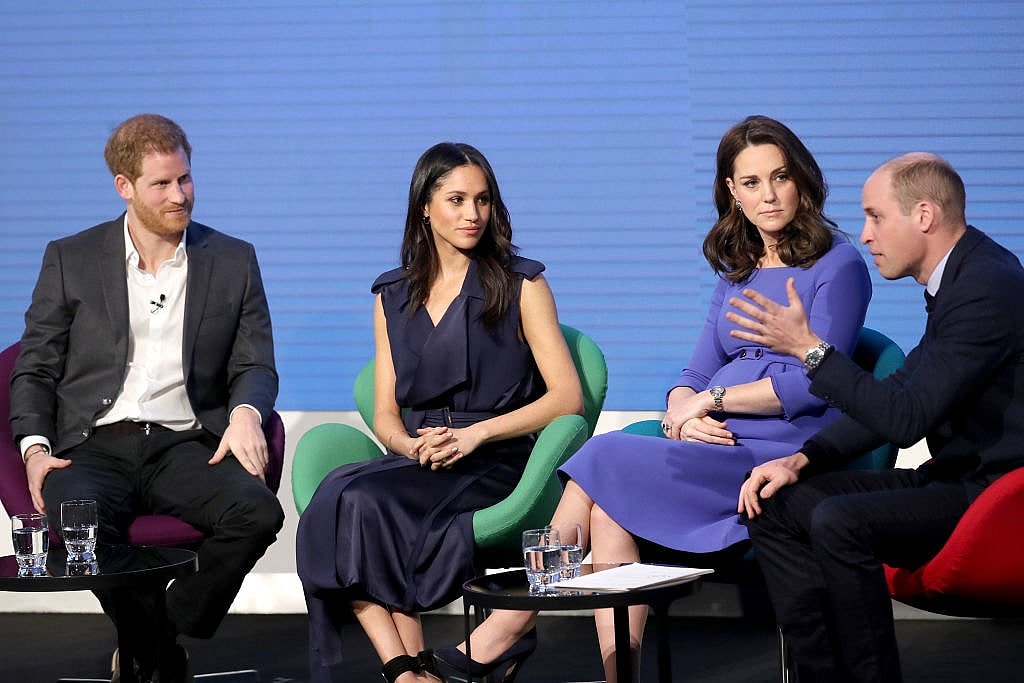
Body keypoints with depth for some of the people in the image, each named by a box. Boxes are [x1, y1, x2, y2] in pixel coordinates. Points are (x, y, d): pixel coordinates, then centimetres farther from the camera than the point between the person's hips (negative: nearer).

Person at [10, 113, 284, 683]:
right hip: (94, 446, -1)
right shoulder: (71, 260, 12)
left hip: (184, 445, 1)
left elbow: (256, 366, 13)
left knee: (258, 511, -31)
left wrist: (245, 412, -11)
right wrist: (35, 446, -7)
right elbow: (34, 370, 12)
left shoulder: (234, 262, 15)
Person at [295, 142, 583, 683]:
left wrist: (476, 434, -12)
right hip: (417, 463, 4)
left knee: (366, 501, -32)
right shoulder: (393, 296, 19)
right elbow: (385, 414, 17)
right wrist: (412, 445, -7)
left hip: (496, 464, -4)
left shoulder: (520, 285, 7)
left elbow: (567, 397, 0)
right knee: (336, 500, -31)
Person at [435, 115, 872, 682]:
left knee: (605, 459, -21)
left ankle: (510, 625, -11)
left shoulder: (837, 265, 0)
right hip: (715, 445, 7)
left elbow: (812, 385, -10)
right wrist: (681, 414, -6)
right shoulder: (736, 269, 22)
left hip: (784, 454, -7)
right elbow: (696, 373, 17)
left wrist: (711, 399, -9)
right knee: (610, 513, -23)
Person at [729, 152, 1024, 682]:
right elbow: (895, 397, 16)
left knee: (839, 522, -29)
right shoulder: (957, 279, 12)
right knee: (776, 507, 1)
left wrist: (811, 349, -19)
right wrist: (802, 459, 5)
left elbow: (905, 418, -24)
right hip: (957, 480, 10)